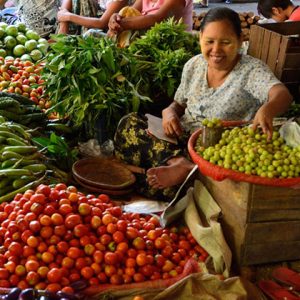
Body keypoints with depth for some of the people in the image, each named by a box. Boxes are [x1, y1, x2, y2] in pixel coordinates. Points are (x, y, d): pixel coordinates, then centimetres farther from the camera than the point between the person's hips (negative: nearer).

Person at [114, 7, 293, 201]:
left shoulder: (252, 70, -9)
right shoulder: (194, 65, 8)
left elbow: (283, 94, -27)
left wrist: (267, 110, -53)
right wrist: (169, 112, -6)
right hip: (181, 139, 6)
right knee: (129, 123, -19)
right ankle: (178, 163, -31)